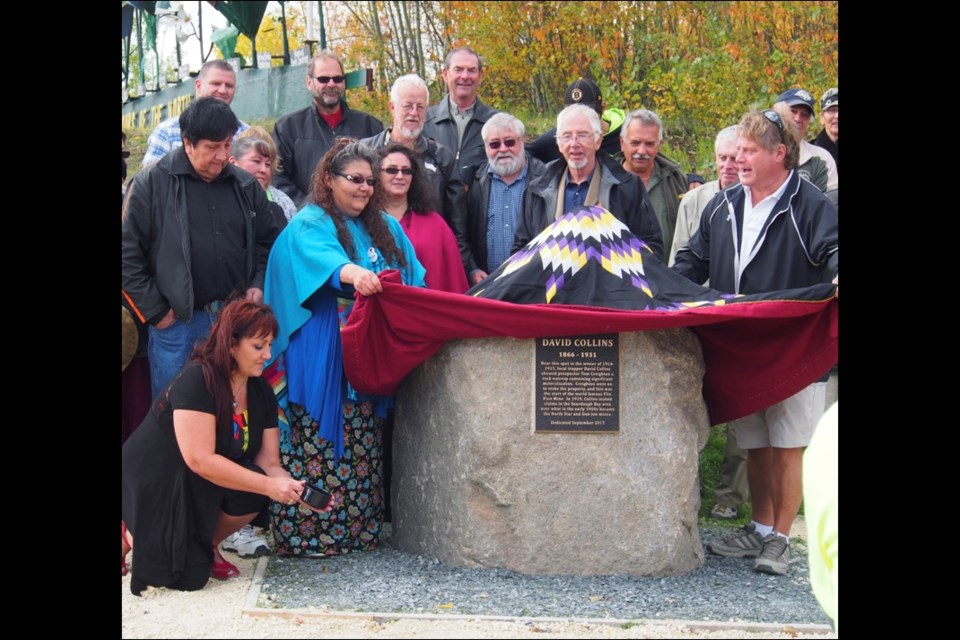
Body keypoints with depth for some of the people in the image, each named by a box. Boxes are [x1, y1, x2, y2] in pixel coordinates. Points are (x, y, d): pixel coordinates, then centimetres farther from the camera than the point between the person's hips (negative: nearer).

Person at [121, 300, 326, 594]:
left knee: (254, 489, -24)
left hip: (201, 491, 6)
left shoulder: (261, 392, -3)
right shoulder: (197, 380, -25)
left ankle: (206, 545, 4)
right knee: (189, 577, -15)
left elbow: (270, 463, -5)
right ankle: (132, 536, 12)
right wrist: (268, 486, -33)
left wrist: (296, 492, -26)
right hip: (153, 482, -6)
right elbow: (200, 459, -31)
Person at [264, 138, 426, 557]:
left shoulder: (386, 227, 19)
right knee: (320, 440, -8)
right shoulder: (310, 224, -3)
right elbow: (320, 255, -26)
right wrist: (352, 272, -46)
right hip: (322, 359, -6)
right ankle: (307, 533, -3)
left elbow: (412, 282, 17)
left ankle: (360, 526, 11)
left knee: (364, 446, 6)